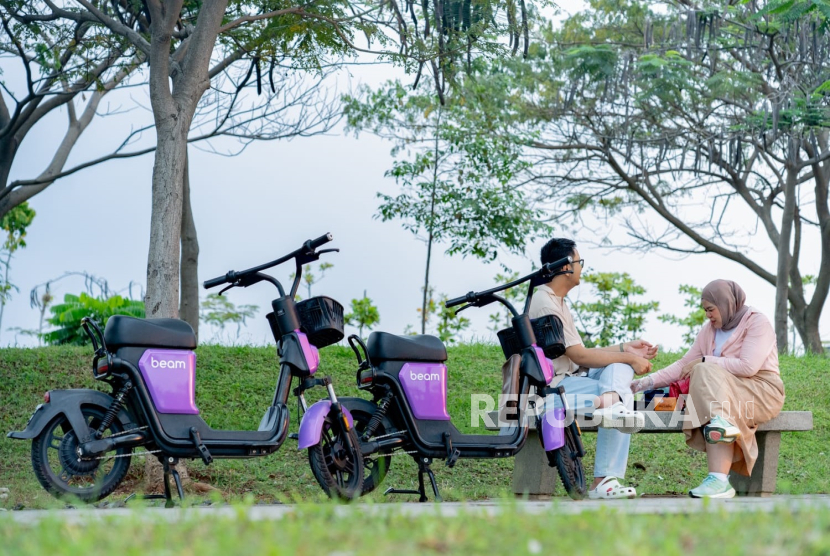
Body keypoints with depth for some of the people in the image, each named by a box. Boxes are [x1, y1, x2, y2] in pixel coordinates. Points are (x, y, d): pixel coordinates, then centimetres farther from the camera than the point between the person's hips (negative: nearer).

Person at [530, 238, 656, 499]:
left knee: (620, 366, -8)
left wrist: (625, 348, 8)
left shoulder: (557, 301, 17)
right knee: (624, 395, -18)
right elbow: (580, 356, -17)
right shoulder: (545, 305, -15)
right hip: (550, 387, -10)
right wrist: (629, 358, -10)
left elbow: (581, 355, 16)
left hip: (569, 377, 10)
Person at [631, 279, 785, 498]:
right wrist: (647, 382, 2)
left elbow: (748, 367, -18)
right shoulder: (709, 330, 17)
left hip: (762, 392, -5)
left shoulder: (757, 322, -3)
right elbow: (684, 365, 14)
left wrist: (705, 362, -12)